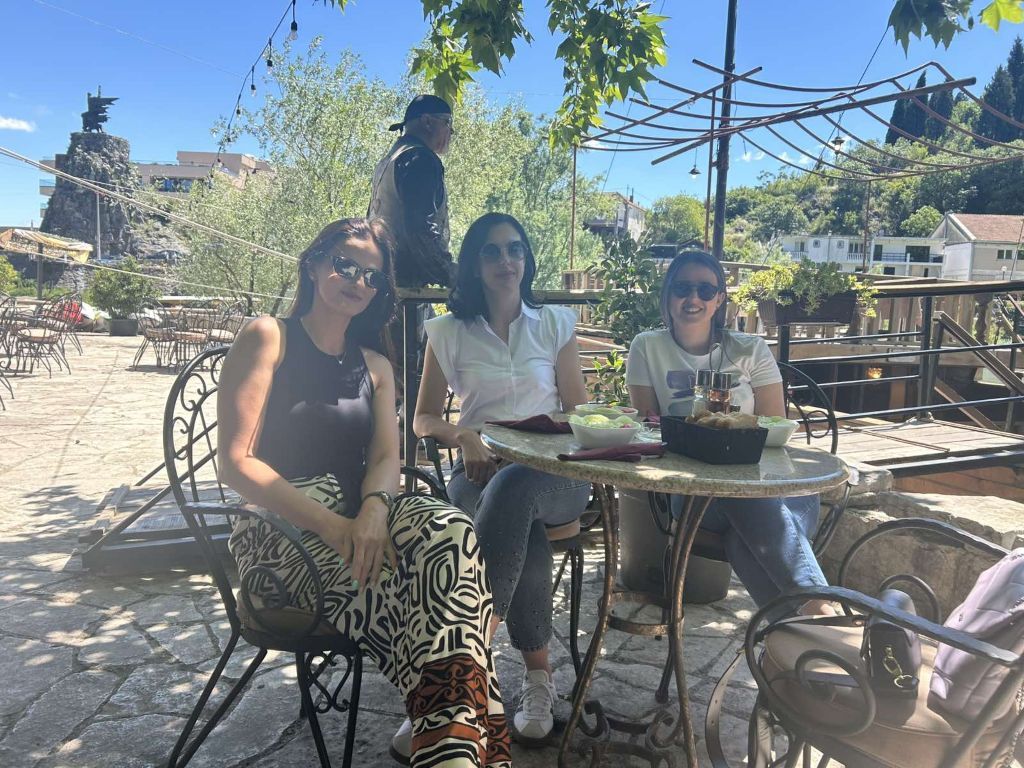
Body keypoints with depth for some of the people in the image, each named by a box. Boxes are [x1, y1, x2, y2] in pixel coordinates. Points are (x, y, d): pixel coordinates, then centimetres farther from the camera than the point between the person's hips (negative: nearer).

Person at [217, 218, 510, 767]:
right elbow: (237, 461, -8)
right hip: (283, 529, -4)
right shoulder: (268, 337, 2)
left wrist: (373, 510, -21)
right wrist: (330, 524, -21)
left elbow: (387, 458, 4)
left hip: (357, 516, 4)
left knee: (450, 531, -30)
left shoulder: (375, 366, 19)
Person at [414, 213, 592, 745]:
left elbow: (579, 411, 13)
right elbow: (424, 419, 12)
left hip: (552, 471, 1)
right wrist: (464, 436, -11)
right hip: (480, 468, 0)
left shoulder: (555, 324, 13)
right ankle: (537, 675, -22)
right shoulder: (449, 332, 10)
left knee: (515, 487, -38)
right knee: (526, 528, -36)